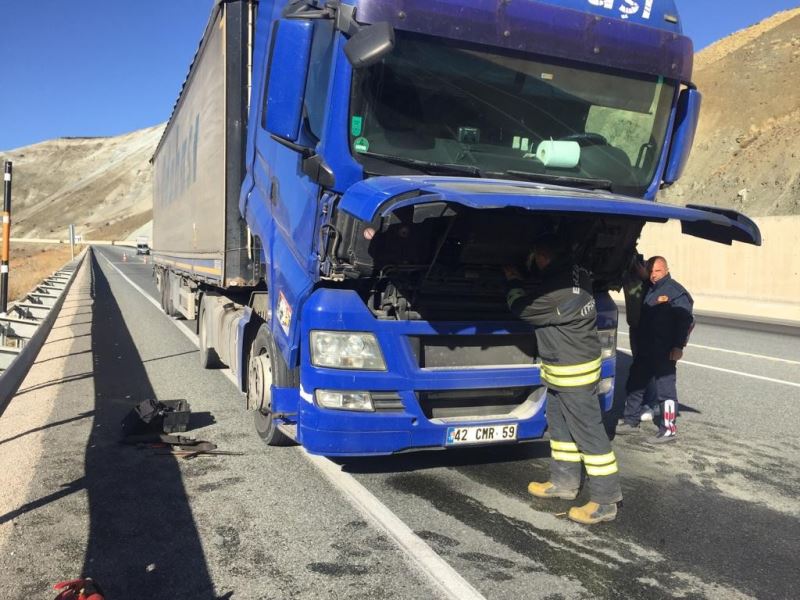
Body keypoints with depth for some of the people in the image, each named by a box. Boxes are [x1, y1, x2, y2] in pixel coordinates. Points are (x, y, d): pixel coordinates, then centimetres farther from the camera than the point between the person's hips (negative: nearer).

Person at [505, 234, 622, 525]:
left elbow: (521, 308, -11)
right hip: (559, 370, 10)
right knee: (560, 425, 20)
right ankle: (564, 482, 34)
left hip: (574, 373, -10)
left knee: (589, 432, -3)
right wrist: (520, 282, 17)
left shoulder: (558, 291, -27)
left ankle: (605, 501, 5)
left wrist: (513, 282, 5)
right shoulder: (576, 275, 2)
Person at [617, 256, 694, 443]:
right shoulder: (649, 290, 15)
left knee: (665, 387, -4)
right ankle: (631, 421, 27)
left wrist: (678, 346, -20)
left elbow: (685, 321, -14)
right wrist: (638, 344, 16)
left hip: (664, 352, -9)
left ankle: (669, 429, 4)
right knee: (634, 383, 15)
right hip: (644, 349, 9)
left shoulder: (676, 291, -9)